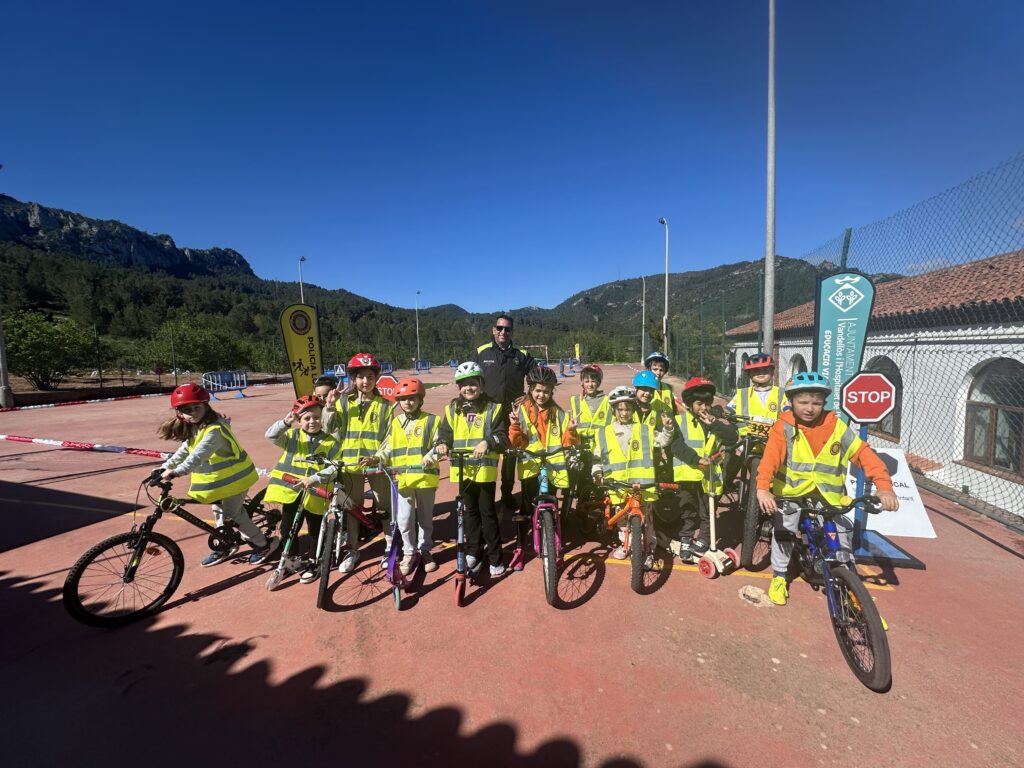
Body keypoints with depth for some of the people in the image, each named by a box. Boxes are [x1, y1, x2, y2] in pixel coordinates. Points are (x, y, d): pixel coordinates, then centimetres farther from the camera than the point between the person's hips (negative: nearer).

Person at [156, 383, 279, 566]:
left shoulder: (214, 430, -30)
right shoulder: (194, 429, 0)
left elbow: (199, 455, -42)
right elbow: (184, 451, 10)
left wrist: (177, 472, -51)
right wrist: (164, 467, 1)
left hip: (234, 476, -9)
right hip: (219, 477, 9)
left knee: (233, 513, -1)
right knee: (220, 510, 20)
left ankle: (264, 543, 14)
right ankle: (223, 548, 38)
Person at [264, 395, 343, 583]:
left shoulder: (330, 442, -6)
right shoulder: (292, 436, 2)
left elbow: (333, 468, -13)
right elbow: (271, 436, -15)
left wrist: (314, 479, -27)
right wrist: (285, 423, -34)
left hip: (315, 493, -2)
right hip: (290, 491, 2)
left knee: (315, 530, 11)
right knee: (287, 528, 12)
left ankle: (312, 563, 30)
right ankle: (293, 559, 35)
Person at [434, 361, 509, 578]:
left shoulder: (492, 408, -2)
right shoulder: (452, 410, 9)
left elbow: (502, 437, -10)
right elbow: (445, 433, 4)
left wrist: (487, 442, -28)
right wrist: (442, 444, -18)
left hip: (485, 469, -3)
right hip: (462, 469, 4)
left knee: (487, 513, 2)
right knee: (470, 511, 17)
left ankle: (495, 558, 16)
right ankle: (473, 552, 32)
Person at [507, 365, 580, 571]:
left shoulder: (559, 414, 2)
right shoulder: (521, 411, -1)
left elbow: (568, 444, 3)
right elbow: (516, 443, -4)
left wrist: (571, 431, -16)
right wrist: (514, 426, -20)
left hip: (553, 468, 1)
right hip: (530, 467, -1)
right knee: (526, 508, 0)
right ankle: (519, 548, 17)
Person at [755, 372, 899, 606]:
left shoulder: (837, 427, -8)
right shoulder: (784, 428, -16)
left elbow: (864, 454, -10)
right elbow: (771, 457, -29)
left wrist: (884, 486, -23)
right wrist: (763, 488, -43)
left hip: (827, 493, 3)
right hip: (791, 490, -2)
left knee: (841, 538, 6)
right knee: (784, 532, -7)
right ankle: (779, 576, 15)